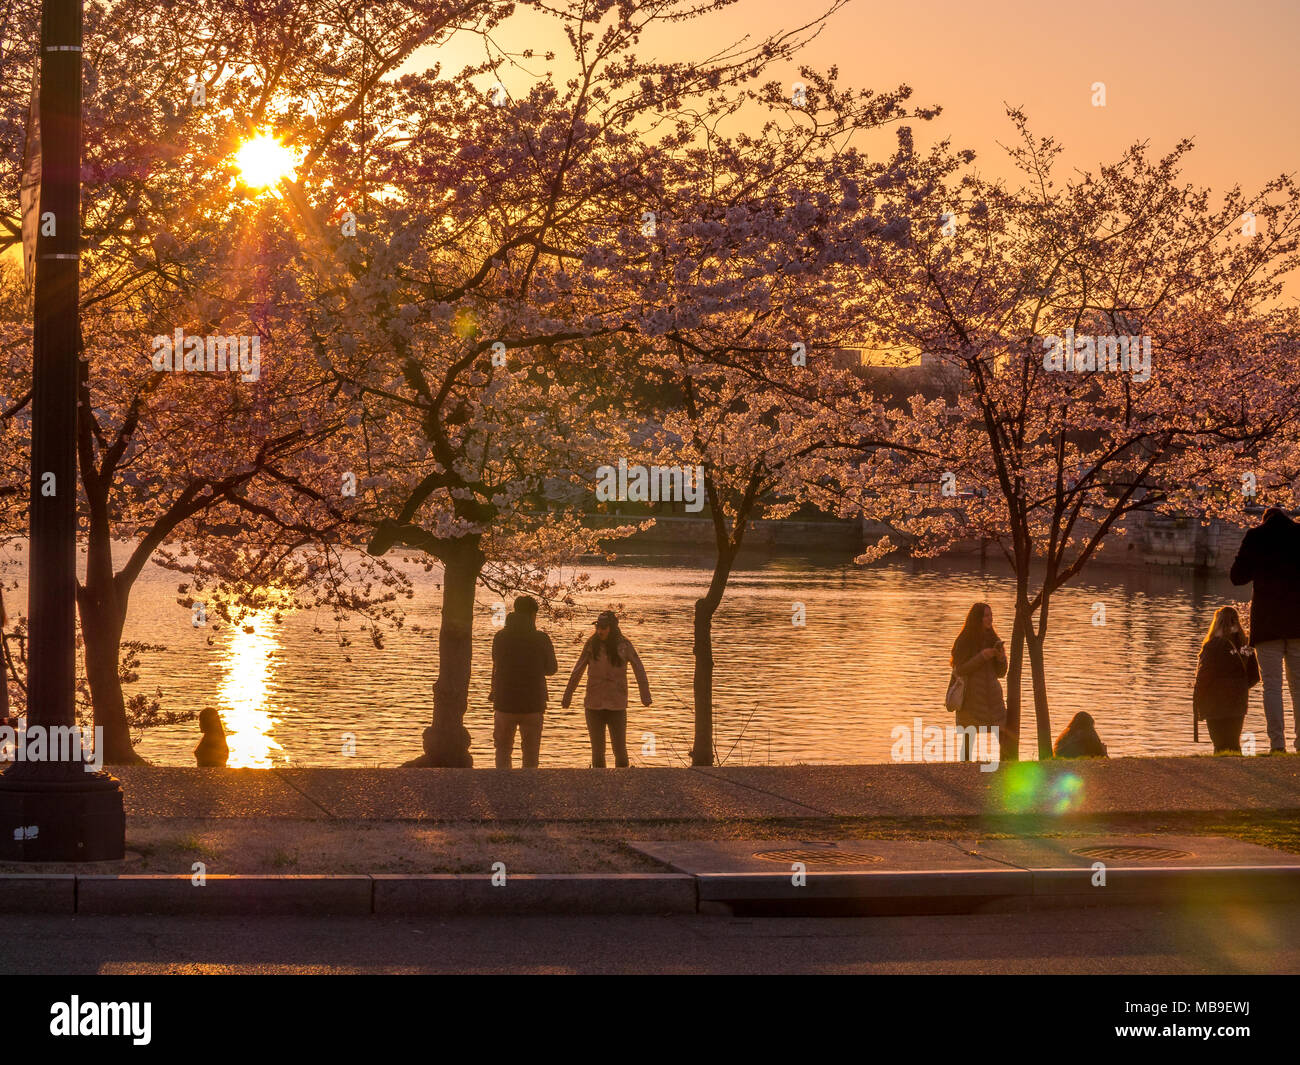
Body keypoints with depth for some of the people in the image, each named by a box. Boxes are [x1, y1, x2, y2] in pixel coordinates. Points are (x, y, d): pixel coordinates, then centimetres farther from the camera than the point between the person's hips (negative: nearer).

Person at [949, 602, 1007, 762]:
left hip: (992, 695, 4)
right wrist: (981, 657, -16)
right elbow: (959, 670, -10)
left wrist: (1001, 658, -8)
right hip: (971, 696, -4)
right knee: (968, 739, -1)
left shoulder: (993, 640, 11)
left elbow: (1001, 672, 13)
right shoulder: (964, 641, -3)